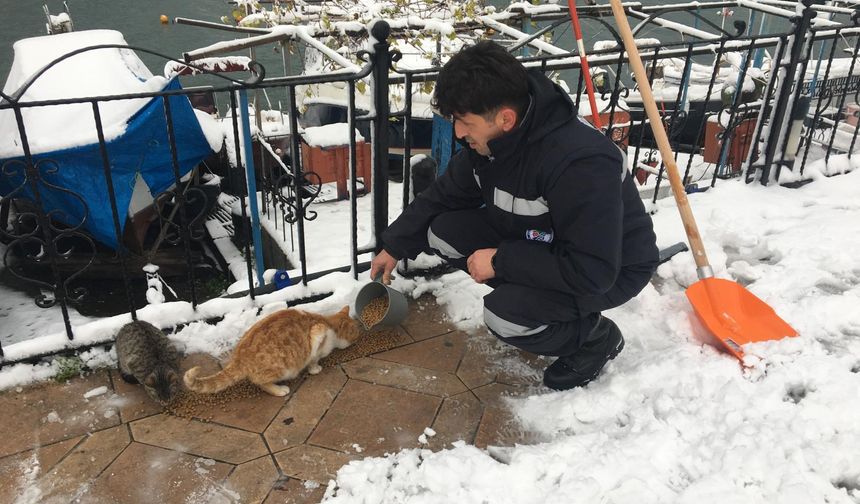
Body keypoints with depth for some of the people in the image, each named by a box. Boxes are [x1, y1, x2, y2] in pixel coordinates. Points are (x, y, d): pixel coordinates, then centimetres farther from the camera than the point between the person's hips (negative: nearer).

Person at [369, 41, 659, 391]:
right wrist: (395, 246, 5)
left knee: (504, 315, -30)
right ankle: (525, 292, 9)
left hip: (613, 268, -7)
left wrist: (501, 261, -29)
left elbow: (592, 272, -37)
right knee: (443, 231, -7)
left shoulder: (581, 164, -38)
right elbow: (445, 194, 4)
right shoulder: (491, 138, -13)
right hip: (536, 240, 8)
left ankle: (596, 338, 0)